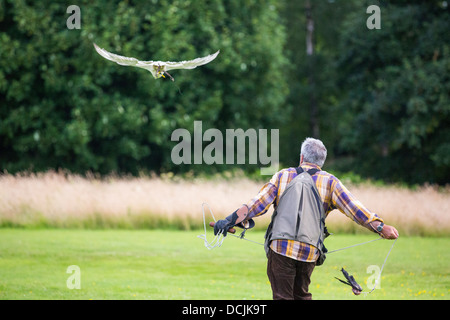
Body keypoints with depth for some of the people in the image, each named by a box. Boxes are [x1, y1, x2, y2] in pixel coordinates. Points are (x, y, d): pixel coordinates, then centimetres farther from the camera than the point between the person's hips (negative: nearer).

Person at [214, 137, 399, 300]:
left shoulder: (283, 176, 6)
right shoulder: (330, 182, 6)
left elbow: (259, 204, 0)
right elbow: (352, 207, -5)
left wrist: (231, 220, 2)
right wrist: (379, 226, -7)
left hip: (281, 248, -2)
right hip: (310, 252, 2)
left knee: (282, 296, 1)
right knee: (302, 294, 19)